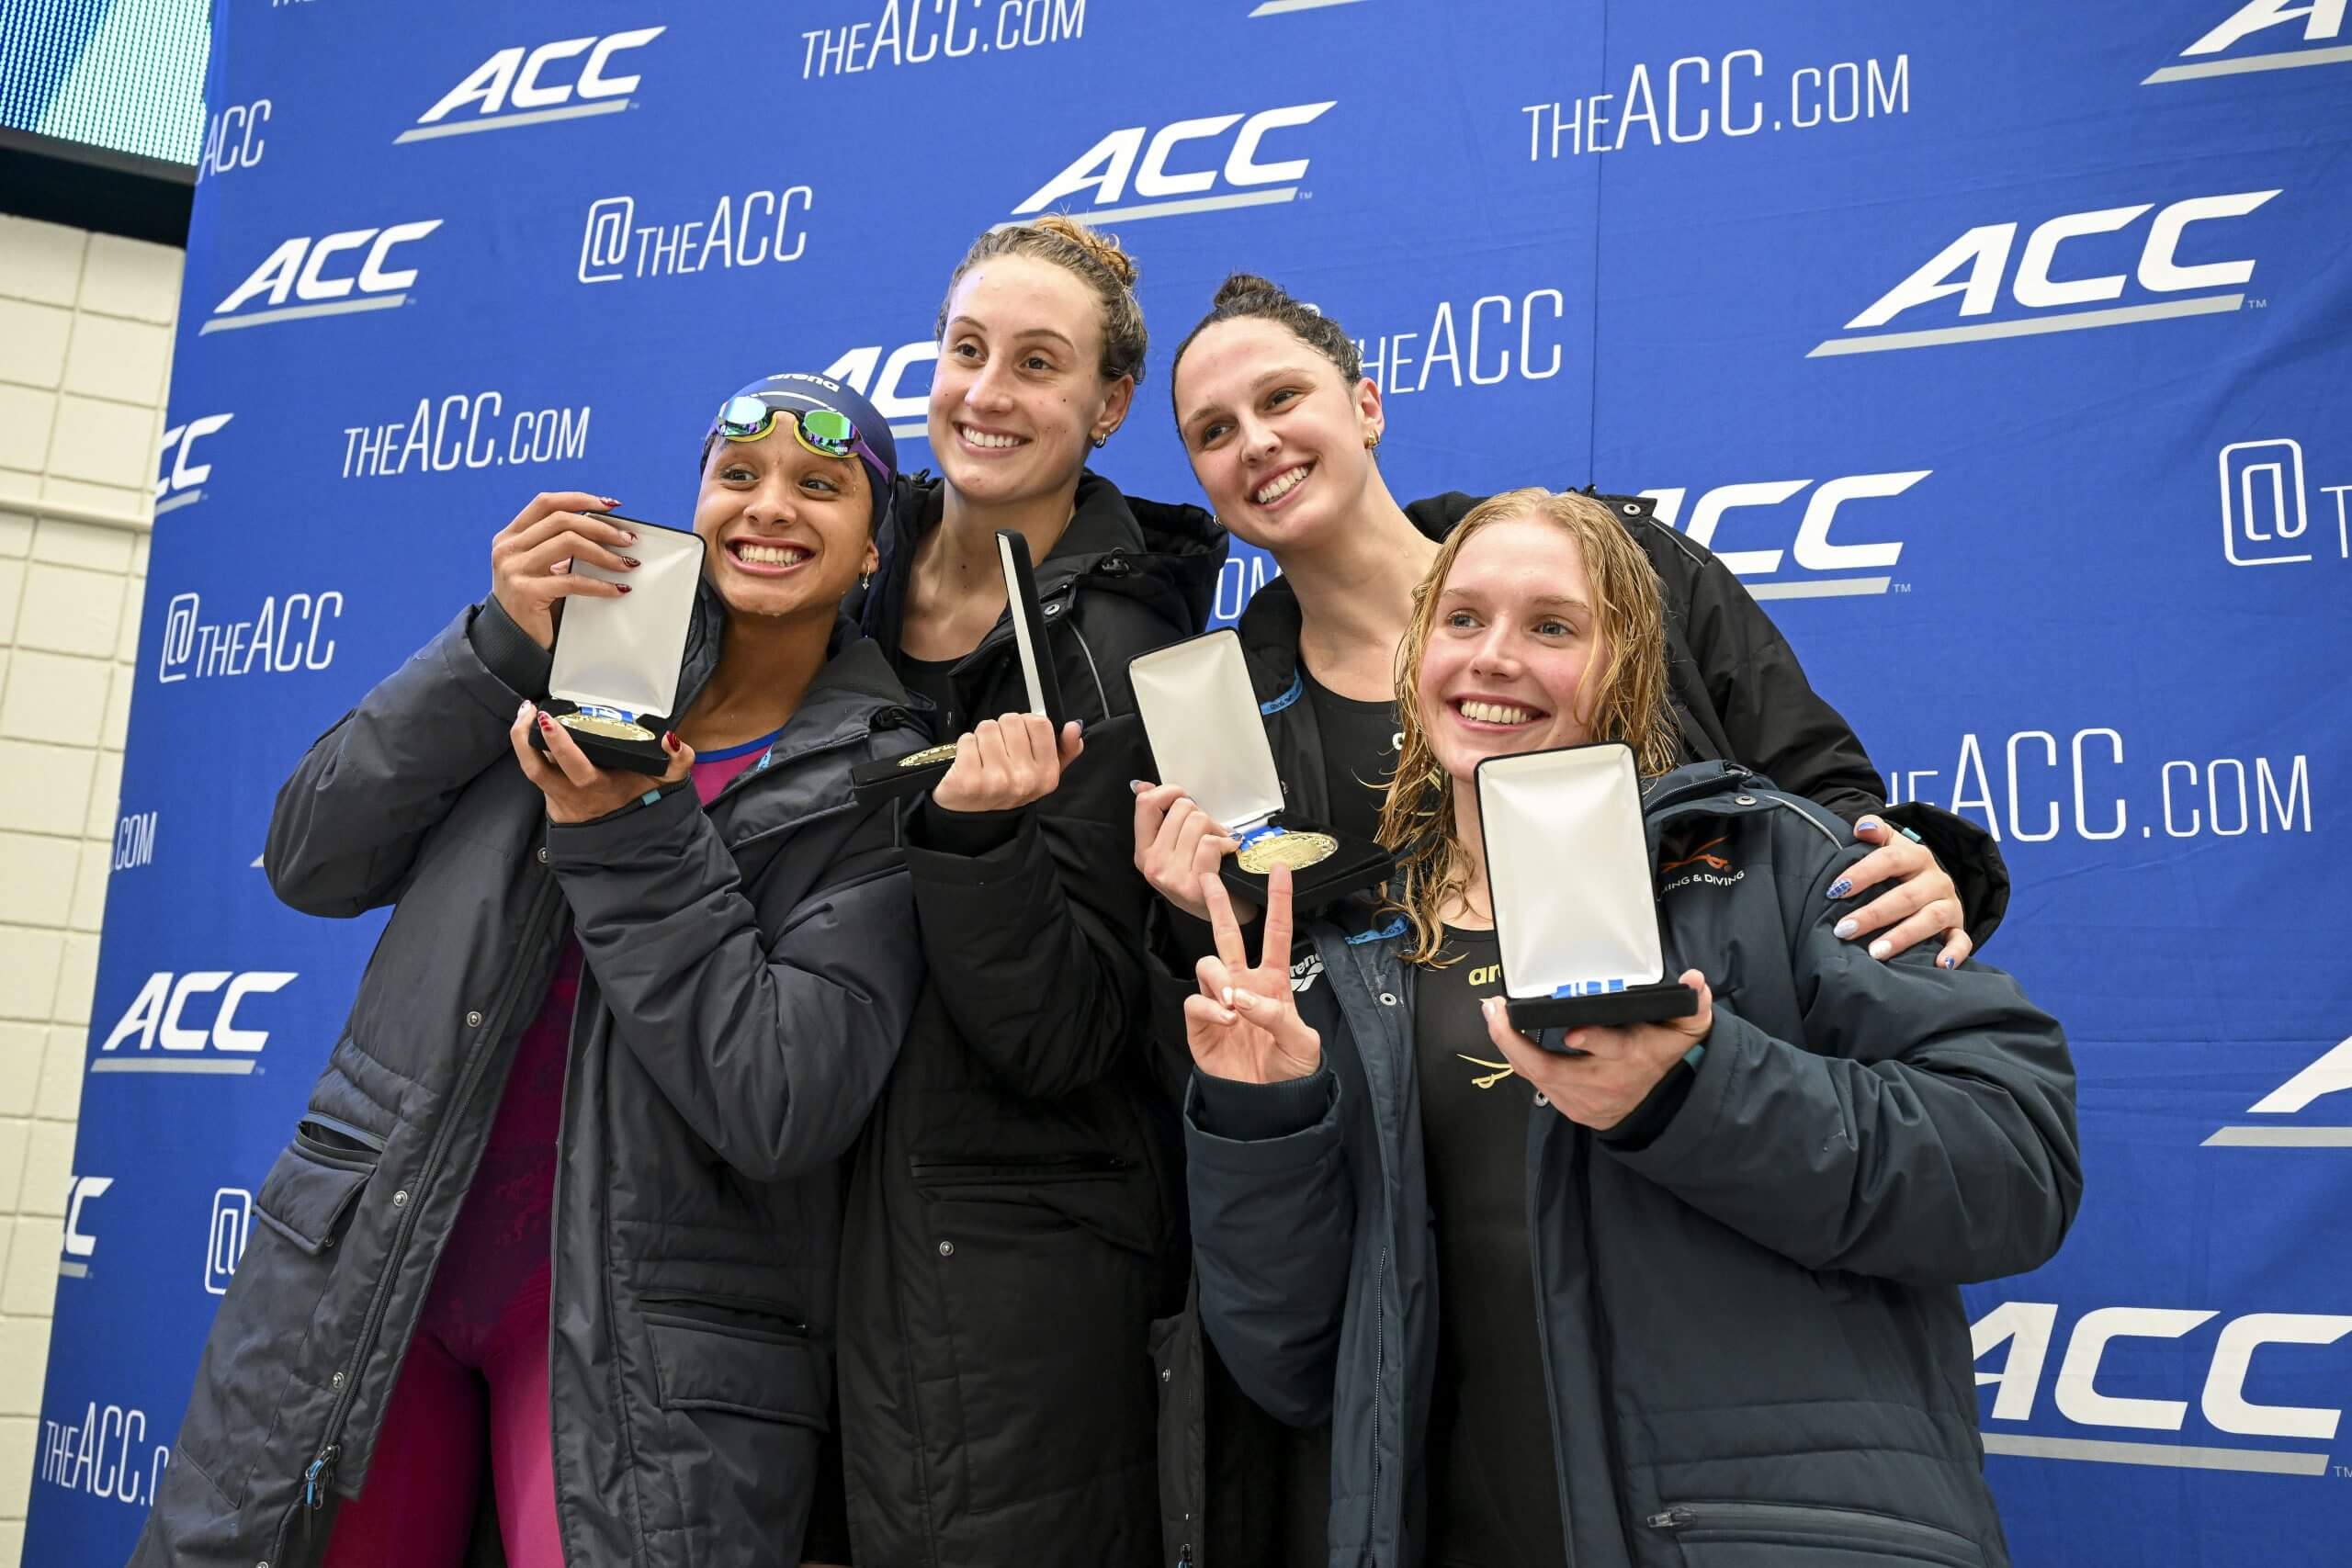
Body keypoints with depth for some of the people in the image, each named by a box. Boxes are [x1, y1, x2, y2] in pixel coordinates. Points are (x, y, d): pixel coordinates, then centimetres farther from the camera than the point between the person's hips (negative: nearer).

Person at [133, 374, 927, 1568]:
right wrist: (501, 647, -11)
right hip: (366, 1261, 3)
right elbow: (312, 863, 0)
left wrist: (627, 836, -18)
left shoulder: (877, 788, -4)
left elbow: (782, 1108, -14)